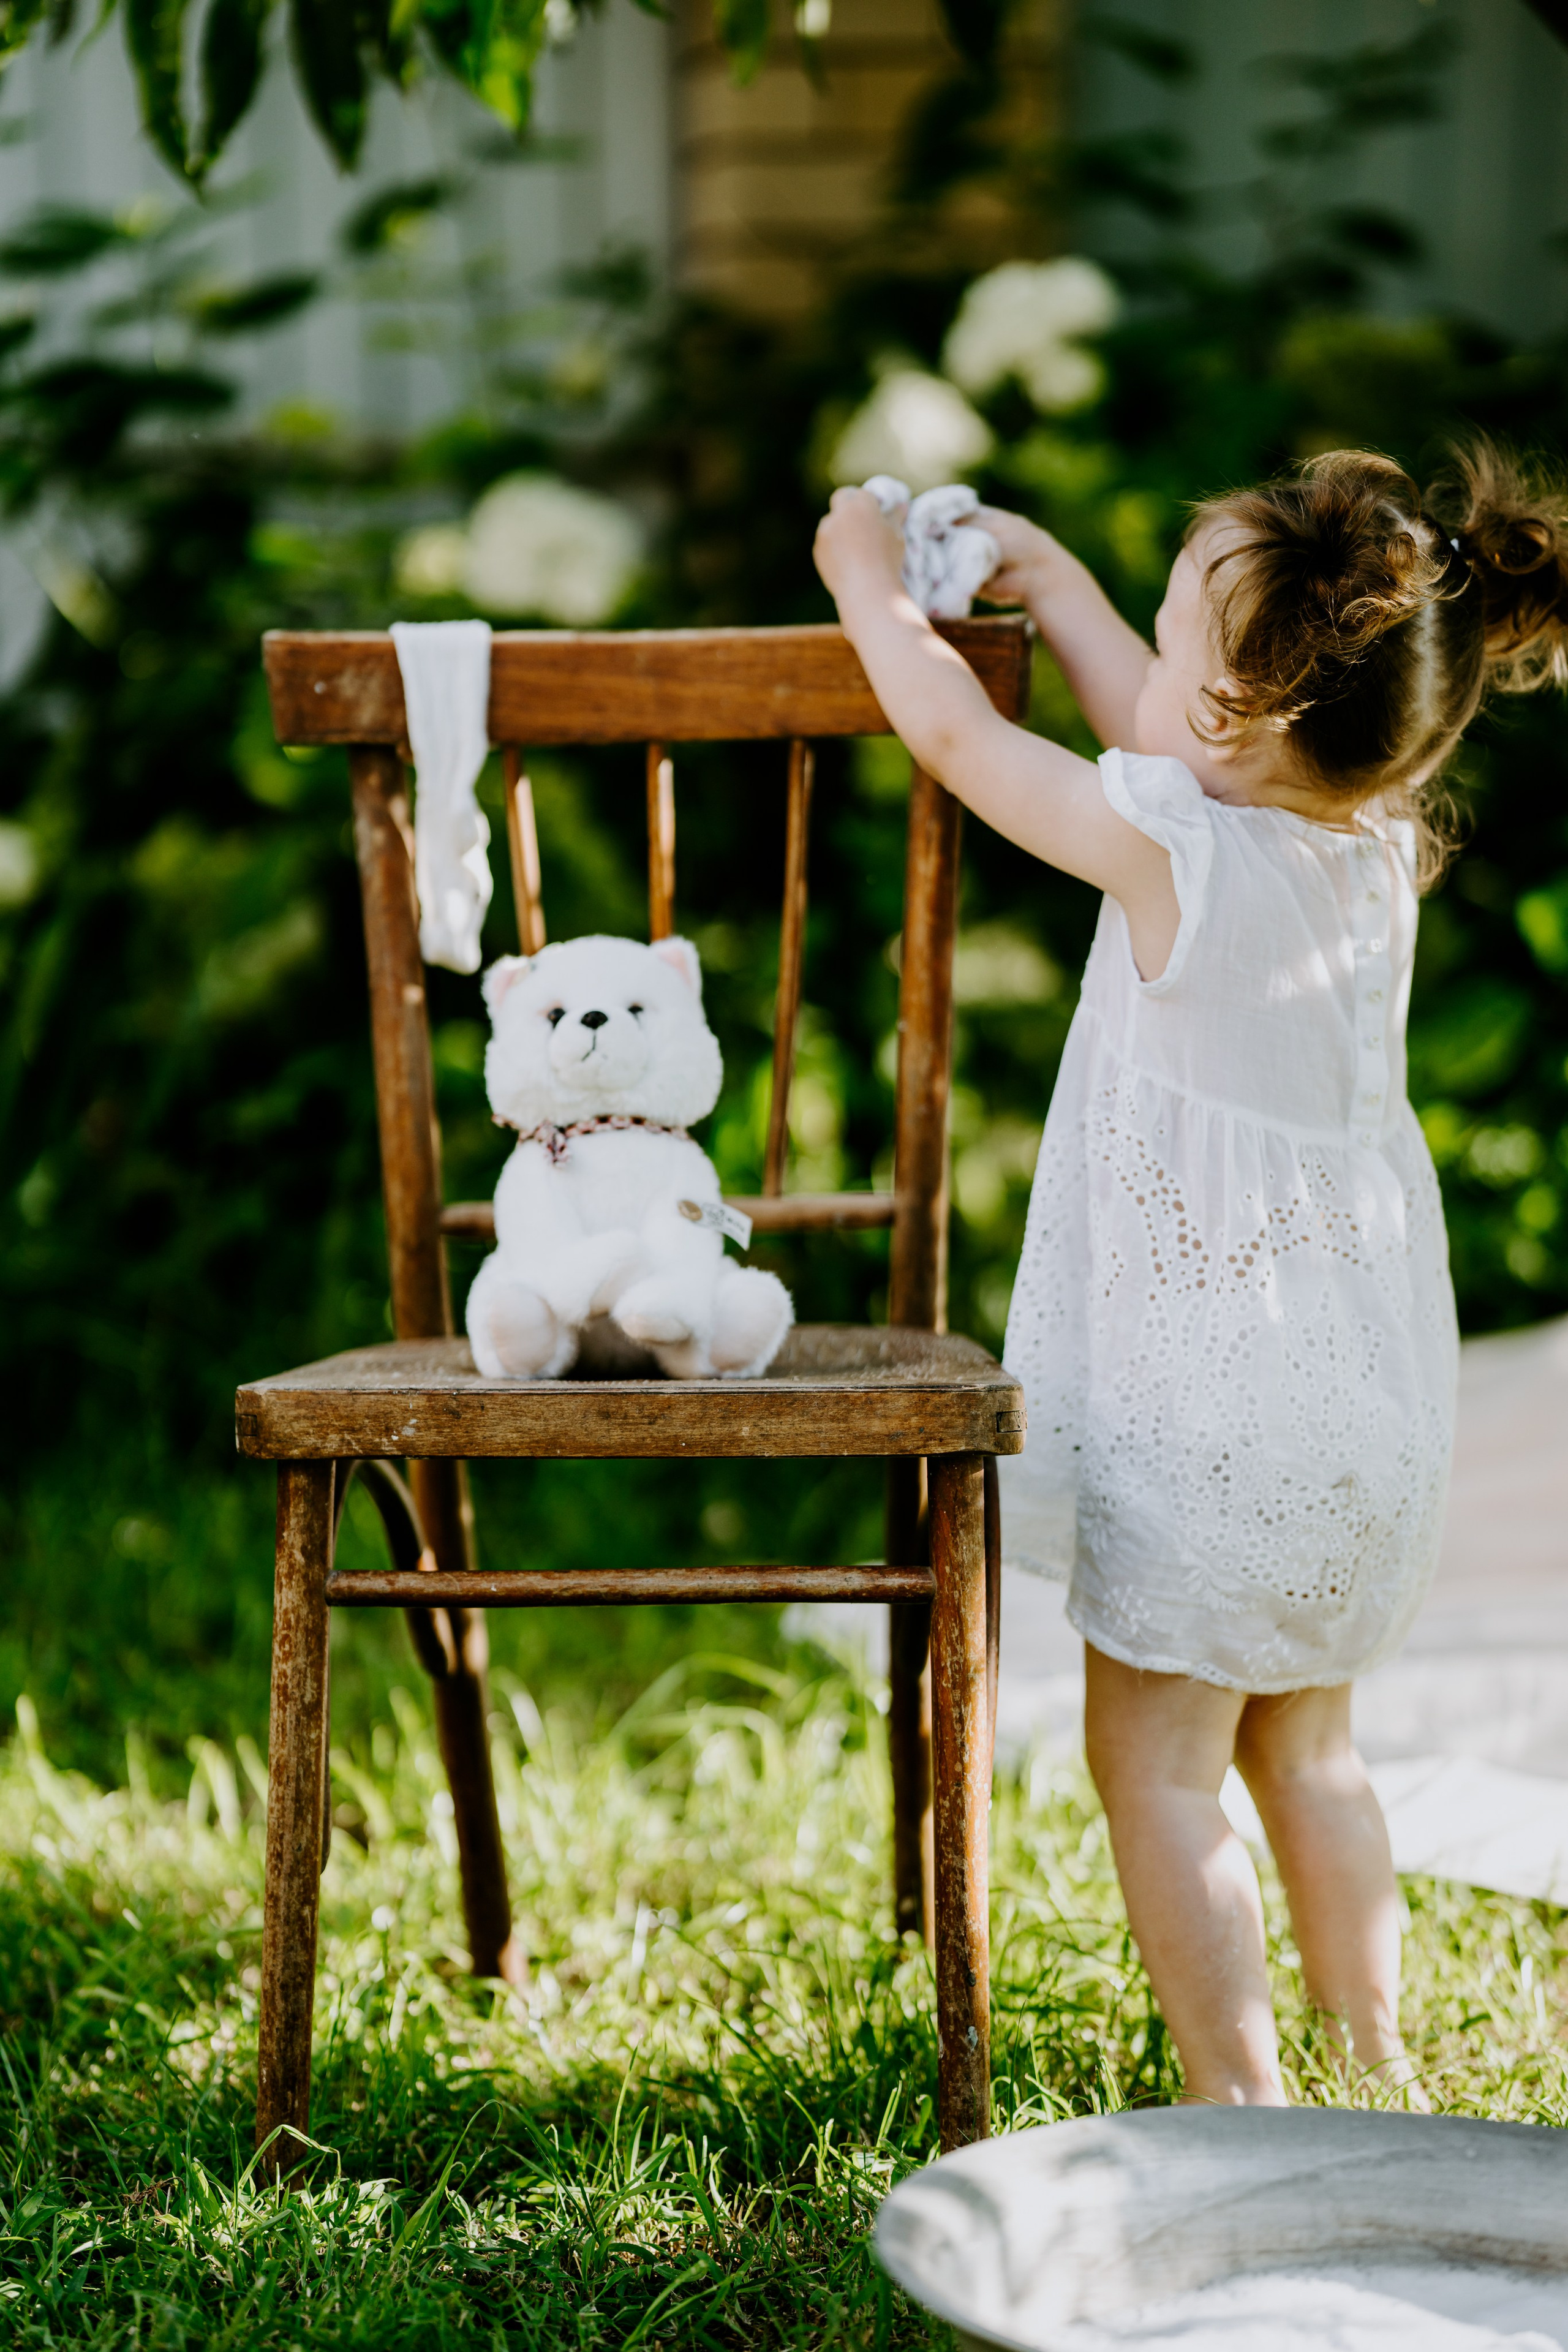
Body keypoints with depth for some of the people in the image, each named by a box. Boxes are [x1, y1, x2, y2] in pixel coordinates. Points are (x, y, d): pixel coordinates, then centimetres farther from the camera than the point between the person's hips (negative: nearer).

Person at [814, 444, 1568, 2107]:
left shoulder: (1171, 849, -20)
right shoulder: (1379, 846, 0)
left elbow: (961, 740, -4)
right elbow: (1173, 738, 19)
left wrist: (872, 584, 12)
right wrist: (1054, 585, 28)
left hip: (1209, 1403, -8)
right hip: (1369, 1396, 8)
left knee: (1155, 1766, 3)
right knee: (1303, 1746, 22)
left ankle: (1242, 2107, 3)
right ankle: (1376, 2073, 29)